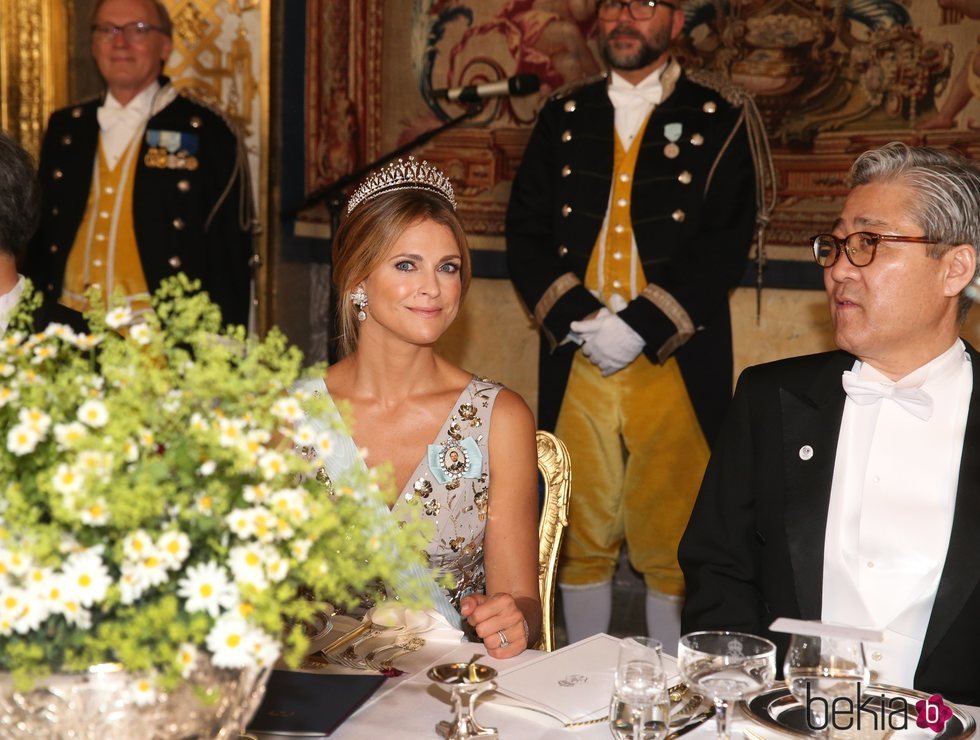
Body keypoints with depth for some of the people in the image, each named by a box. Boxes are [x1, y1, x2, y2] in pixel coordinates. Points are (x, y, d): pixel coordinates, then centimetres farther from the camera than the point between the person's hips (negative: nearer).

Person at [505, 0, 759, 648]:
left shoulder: (717, 118, 4)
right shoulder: (564, 116, 13)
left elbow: (727, 243, -5)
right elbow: (526, 231, 8)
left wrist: (639, 326, -14)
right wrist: (575, 316, -8)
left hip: (674, 361, -3)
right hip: (576, 361, 3)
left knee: (673, 540, -2)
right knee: (581, 537, 7)